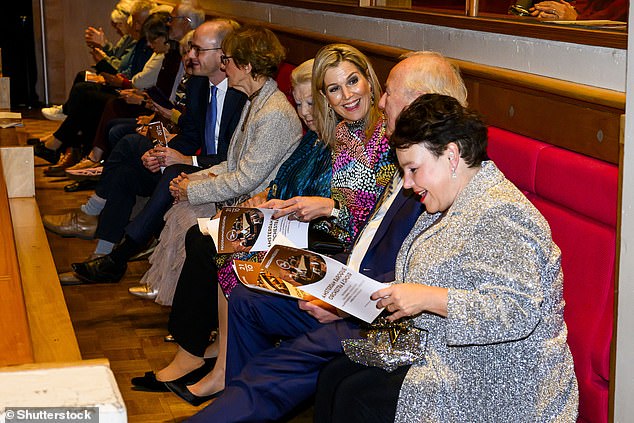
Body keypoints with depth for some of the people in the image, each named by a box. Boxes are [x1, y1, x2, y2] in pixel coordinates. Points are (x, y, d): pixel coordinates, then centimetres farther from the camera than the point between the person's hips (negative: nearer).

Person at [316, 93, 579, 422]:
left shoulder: (499, 214, -22)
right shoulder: (454, 207, 11)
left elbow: (519, 312, -30)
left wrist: (428, 298, -28)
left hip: (495, 383, -10)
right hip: (442, 354, 10)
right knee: (333, 377, 0)